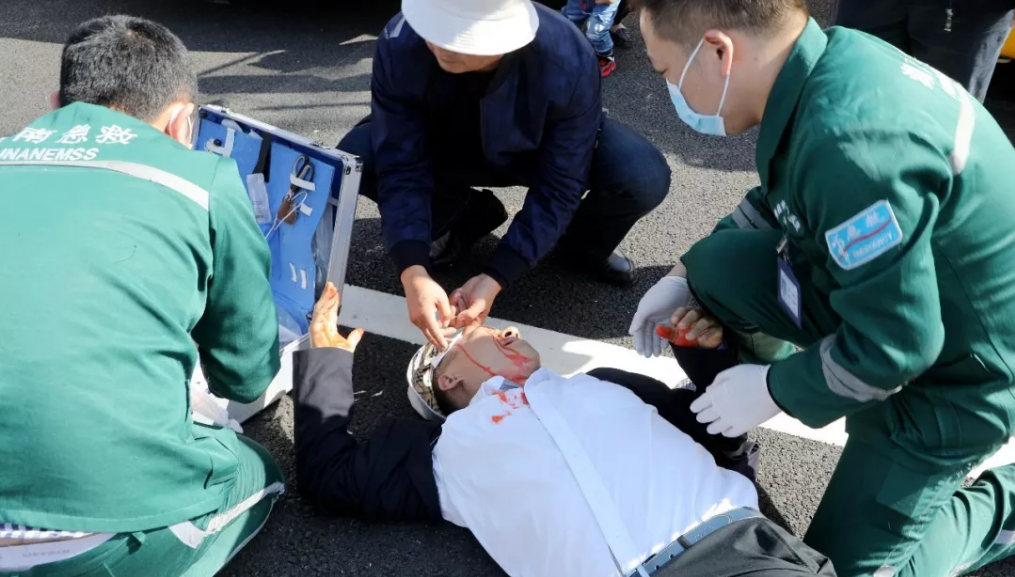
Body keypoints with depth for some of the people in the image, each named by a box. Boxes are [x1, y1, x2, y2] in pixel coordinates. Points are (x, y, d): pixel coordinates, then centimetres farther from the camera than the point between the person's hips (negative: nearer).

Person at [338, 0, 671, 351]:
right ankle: (469, 217, 5)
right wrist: (413, 274, -39)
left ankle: (583, 244, 6)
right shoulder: (400, 44, -32)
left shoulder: (568, 62, -36)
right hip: (446, 149, 2)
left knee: (644, 179, -30)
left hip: (548, 152, -2)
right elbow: (401, 167, -27)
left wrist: (496, 277, -34)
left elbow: (559, 186, -29)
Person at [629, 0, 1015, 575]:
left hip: (960, 371, -7)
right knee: (715, 264, -4)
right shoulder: (831, 61, -10)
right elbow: (781, 202, 9)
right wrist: (687, 278, 7)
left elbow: (890, 347, -30)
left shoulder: (851, 144, -37)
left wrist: (773, 390, -14)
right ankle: (723, 416, 19)